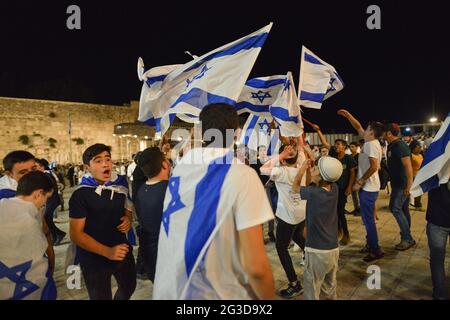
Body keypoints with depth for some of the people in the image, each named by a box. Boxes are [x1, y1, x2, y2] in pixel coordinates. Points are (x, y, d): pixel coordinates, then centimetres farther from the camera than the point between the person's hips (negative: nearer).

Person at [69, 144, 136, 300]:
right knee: (101, 296, 14)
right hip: (95, 259, -5)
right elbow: (76, 234, -18)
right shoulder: (80, 195, -16)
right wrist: (107, 251, -28)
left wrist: (128, 219, -9)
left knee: (129, 287, 27)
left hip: (123, 251, 5)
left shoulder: (120, 185, -1)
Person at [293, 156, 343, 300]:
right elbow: (310, 185, 11)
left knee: (312, 288, 9)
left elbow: (295, 187, -1)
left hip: (318, 250, -7)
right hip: (333, 248, 7)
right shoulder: (334, 189, -6)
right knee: (330, 285, 24)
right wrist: (308, 168, 2)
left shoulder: (313, 193, -22)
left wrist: (303, 168, 3)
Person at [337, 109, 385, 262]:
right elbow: (358, 127, 20)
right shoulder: (370, 142, 9)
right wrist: (348, 115, 15)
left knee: (368, 218, -5)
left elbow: (373, 167, -28)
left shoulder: (371, 145, -19)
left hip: (368, 188, -10)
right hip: (368, 186, 10)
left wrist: (359, 182, -22)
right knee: (368, 217, 17)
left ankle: (376, 250, 3)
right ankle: (371, 244, 28)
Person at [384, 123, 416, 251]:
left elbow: (408, 166, -25)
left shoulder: (400, 146, -19)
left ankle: (407, 238, 0)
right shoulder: (391, 146, 11)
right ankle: (407, 237, 22)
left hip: (402, 184, -10)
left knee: (395, 208, -9)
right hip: (398, 183, 10)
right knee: (403, 209, 13)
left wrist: (409, 185, -27)